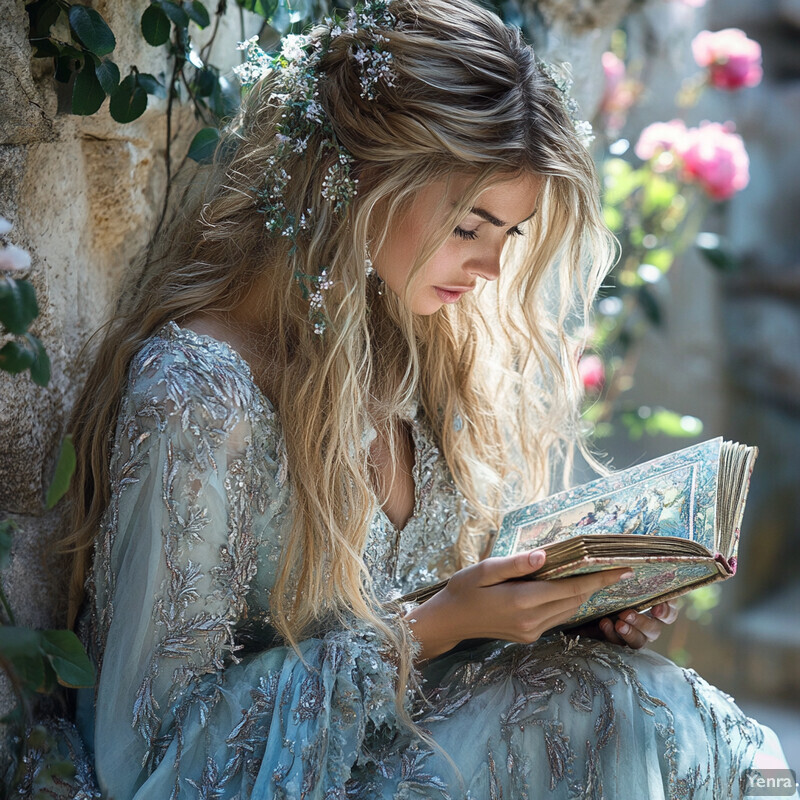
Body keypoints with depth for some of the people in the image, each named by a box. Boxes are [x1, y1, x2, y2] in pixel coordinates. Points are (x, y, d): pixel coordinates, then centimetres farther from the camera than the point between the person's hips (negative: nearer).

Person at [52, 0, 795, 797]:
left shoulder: (434, 341, -1)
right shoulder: (196, 394, -23)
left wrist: (579, 594, -9)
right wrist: (427, 630, -24)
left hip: (411, 724, 6)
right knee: (626, 709, -23)